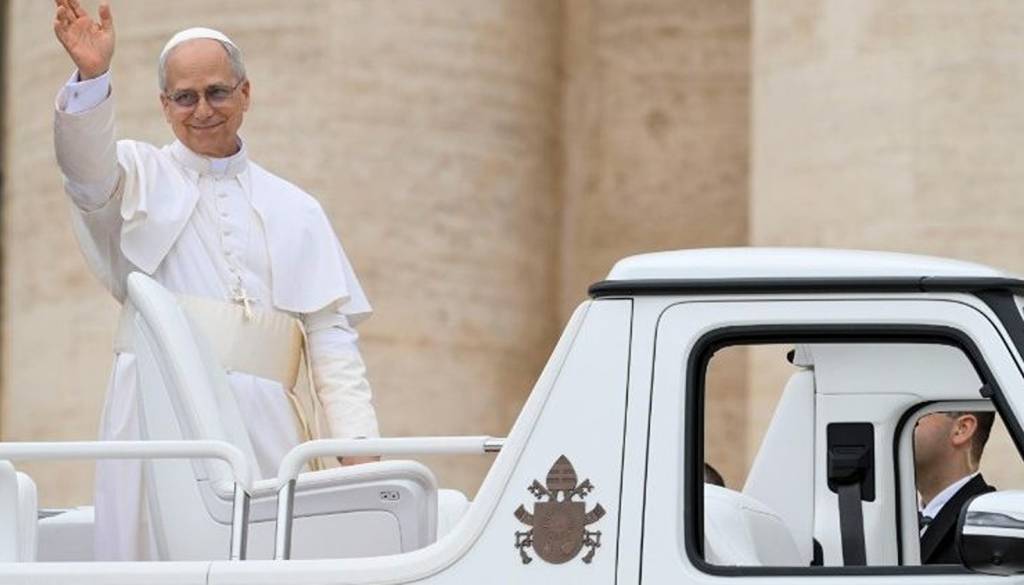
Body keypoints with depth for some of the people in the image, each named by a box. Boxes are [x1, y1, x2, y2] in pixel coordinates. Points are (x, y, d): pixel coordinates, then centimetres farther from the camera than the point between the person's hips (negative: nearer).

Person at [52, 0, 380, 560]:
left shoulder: (296, 211, 20)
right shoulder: (141, 178, 14)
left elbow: (332, 336, 13)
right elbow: (87, 163, -10)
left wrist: (358, 446, 1)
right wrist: (91, 77, -30)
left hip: (265, 428, 2)